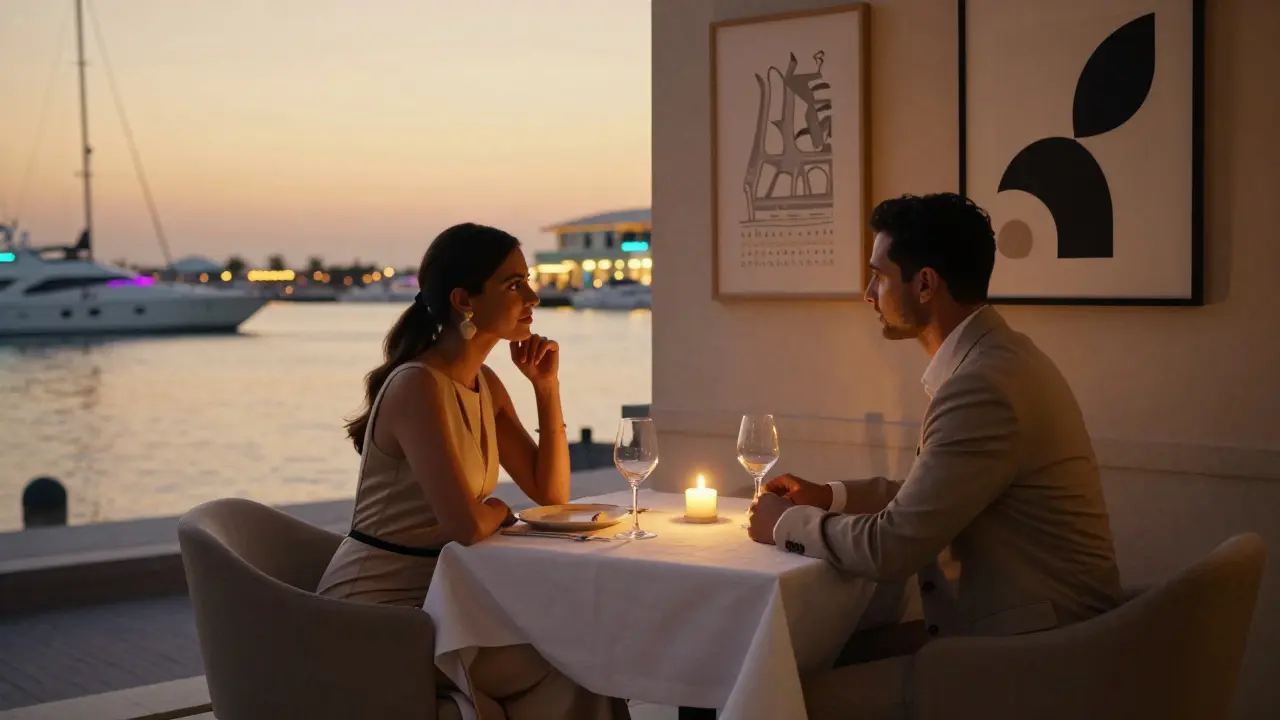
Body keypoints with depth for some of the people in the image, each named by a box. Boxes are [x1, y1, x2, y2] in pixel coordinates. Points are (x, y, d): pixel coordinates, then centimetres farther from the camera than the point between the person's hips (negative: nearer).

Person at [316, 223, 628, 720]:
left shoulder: (484, 385, 8)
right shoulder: (418, 386, -20)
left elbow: (551, 495, 10)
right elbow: (467, 525, -29)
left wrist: (547, 387, 1)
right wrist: (495, 509, -5)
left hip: (433, 599, 8)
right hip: (373, 612, -8)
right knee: (565, 673, -14)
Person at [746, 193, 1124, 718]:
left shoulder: (984, 385, -23)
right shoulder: (994, 357, 8)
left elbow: (891, 549, -22)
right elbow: (926, 494, 22)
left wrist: (786, 524, -6)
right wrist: (829, 497, 13)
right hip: (1026, 624, 10)